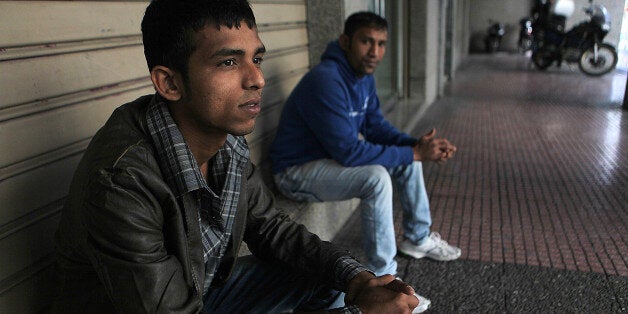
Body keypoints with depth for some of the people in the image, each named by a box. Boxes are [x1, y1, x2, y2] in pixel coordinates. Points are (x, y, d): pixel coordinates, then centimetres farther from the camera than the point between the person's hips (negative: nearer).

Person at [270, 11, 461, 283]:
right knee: (376, 177, -31)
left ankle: (418, 239, 23)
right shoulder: (326, 81, -29)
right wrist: (414, 153, -25)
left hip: (331, 158, 10)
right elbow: (349, 151, -31)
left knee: (409, 158, 7)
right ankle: (382, 275, -17)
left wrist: (417, 145, -12)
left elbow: (376, 125, 5)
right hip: (297, 171, -9)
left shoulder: (364, 76, 1)